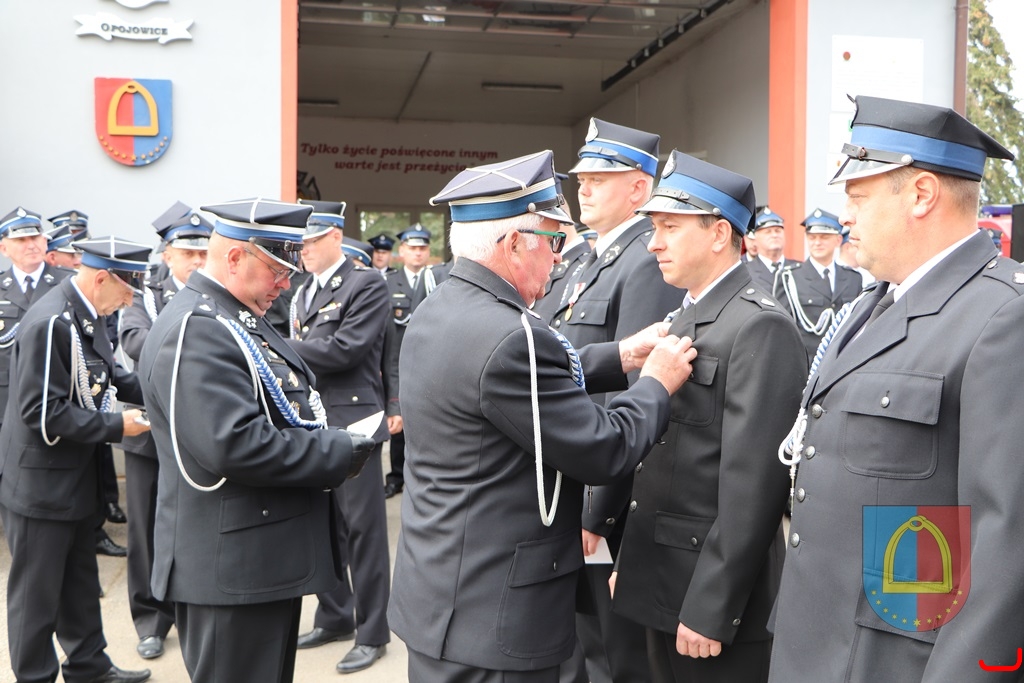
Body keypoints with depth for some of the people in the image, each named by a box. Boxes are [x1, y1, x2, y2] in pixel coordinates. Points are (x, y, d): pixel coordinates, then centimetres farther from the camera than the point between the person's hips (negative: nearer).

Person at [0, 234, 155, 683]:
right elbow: (42, 413, -27)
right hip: (40, 484, -10)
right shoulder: (50, 324, -26)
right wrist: (115, 425, -22)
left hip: (76, 478, 10)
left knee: (80, 582, 22)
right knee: (37, 592, 8)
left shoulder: (87, 314, 2)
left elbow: (105, 373, 13)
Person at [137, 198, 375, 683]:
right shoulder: (197, 331, -20)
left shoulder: (239, 319, 13)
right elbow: (234, 446, -29)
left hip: (268, 559, 10)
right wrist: (340, 453, -20)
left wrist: (333, 443, 3)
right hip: (233, 568, -10)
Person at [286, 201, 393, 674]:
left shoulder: (367, 284, -8)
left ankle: (372, 632, 13)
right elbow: (297, 351, 16)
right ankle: (334, 617, 31)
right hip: (311, 422, 8)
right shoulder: (304, 292, 17)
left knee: (363, 528, 1)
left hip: (351, 421, -8)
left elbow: (345, 349, -18)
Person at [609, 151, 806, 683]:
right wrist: (631, 561, 14)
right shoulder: (682, 319, 11)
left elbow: (751, 484, -22)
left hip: (712, 596, -8)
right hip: (661, 584, 8)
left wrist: (710, 610, -20)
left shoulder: (760, 328, -17)